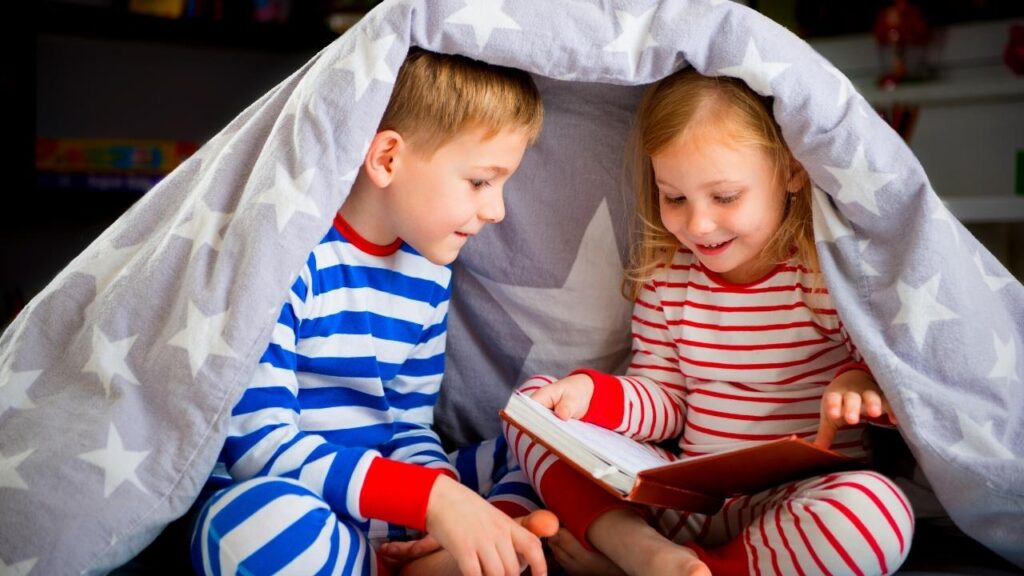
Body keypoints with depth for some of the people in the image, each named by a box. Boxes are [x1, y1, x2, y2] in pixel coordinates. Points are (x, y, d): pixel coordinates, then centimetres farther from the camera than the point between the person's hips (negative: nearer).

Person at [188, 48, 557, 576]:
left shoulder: (428, 273, 5)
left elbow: (408, 424, 9)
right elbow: (256, 443, -23)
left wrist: (459, 512, -14)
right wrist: (431, 496, -30)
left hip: (384, 507, 6)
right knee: (268, 522, -40)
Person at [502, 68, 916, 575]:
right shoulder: (665, 276, 5)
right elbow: (665, 405, 9)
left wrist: (861, 382, -28)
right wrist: (593, 393, -11)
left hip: (792, 507, -4)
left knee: (879, 510, -38)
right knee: (535, 398, 0)